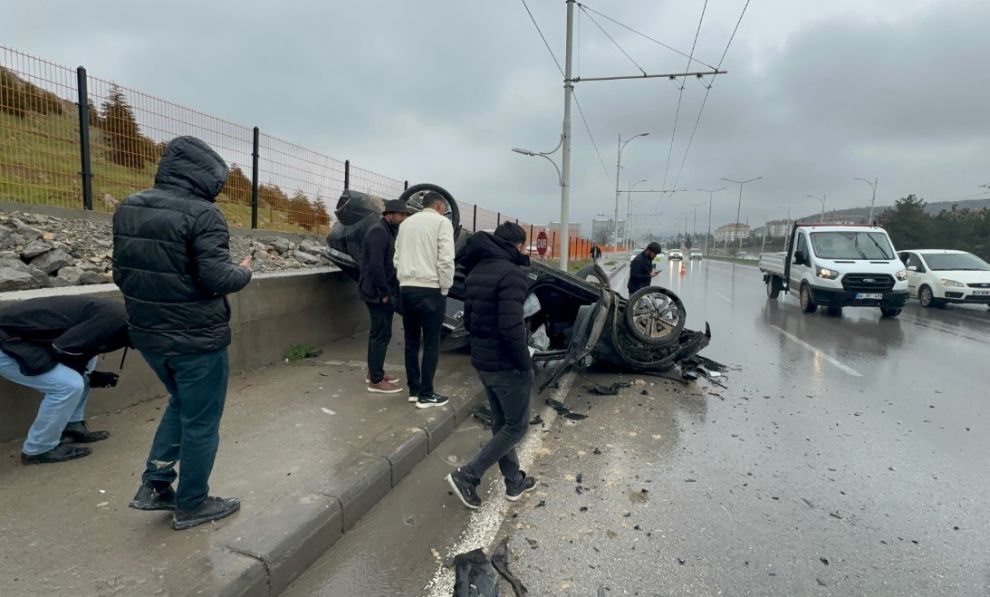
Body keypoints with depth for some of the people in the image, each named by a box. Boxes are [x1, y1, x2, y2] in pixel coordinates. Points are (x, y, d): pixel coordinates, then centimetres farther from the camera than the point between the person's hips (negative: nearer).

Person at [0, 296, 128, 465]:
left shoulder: (113, 314, 7)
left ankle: (72, 428, 19)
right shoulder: (114, 318, -23)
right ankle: (38, 450, 2)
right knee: (69, 385, -16)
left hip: (17, 334, 10)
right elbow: (61, 351, -22)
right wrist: (90, 376, -4)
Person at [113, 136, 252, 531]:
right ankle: (191, 505, 24)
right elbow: (217, 277, -24)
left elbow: (121, 273, 11)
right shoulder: (201, 213, -19)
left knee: (181, 404, 28)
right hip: (198, 339, -7)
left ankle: (155, 485, 28)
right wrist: (244, 272, -4)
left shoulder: (128, 209, 6)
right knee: (201, 422, 9)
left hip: (149, 335, 8)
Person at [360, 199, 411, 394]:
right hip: (378, 292, -10)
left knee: (378, 333, 16)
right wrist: (385, 292, -20)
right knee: (382, 334, -6)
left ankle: (374, 372, 27)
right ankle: (376, 381, 1)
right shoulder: (378, 231, -16)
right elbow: (375, 265, -25)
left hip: (381, 291, 10)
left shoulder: (386, 231, 17)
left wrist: (391, 290, 12)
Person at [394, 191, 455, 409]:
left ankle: (413, 389, 19)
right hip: (430, 289, -7)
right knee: (431, 343, 1)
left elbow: (397, 258, 16)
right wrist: (445, 288, -4)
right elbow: (445, 259, -13)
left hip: (406, 289, 7)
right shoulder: (441, 222, -4)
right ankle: (426, 394, 4)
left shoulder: (406, 223, 17)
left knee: (411, 341, 13)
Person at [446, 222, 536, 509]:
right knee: (516, 427, 8)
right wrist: (526, 365, -15)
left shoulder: (476, 271, 9)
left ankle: (514, 482, 33)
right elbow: (511, 327, -27)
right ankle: (467, 476, 7)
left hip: (482, 361, 9)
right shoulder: (510, 272, -20)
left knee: (501, 424, 19)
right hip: (506, 365, -9)